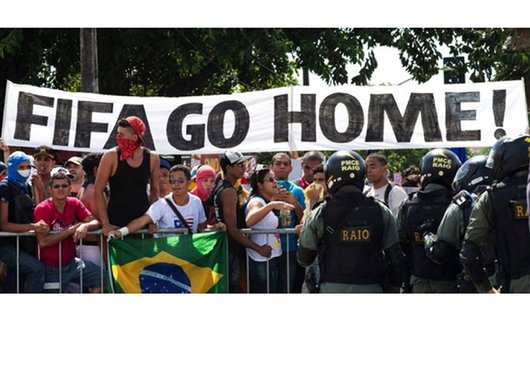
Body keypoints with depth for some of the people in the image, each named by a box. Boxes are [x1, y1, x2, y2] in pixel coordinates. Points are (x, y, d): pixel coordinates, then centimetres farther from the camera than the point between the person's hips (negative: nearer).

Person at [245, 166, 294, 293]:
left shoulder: (268, 201, 14)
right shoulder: (256, 201, -15)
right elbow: (249, 221, -38)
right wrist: (271, 205, -48)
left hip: (275, 257, 10)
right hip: (262, 261, -10)